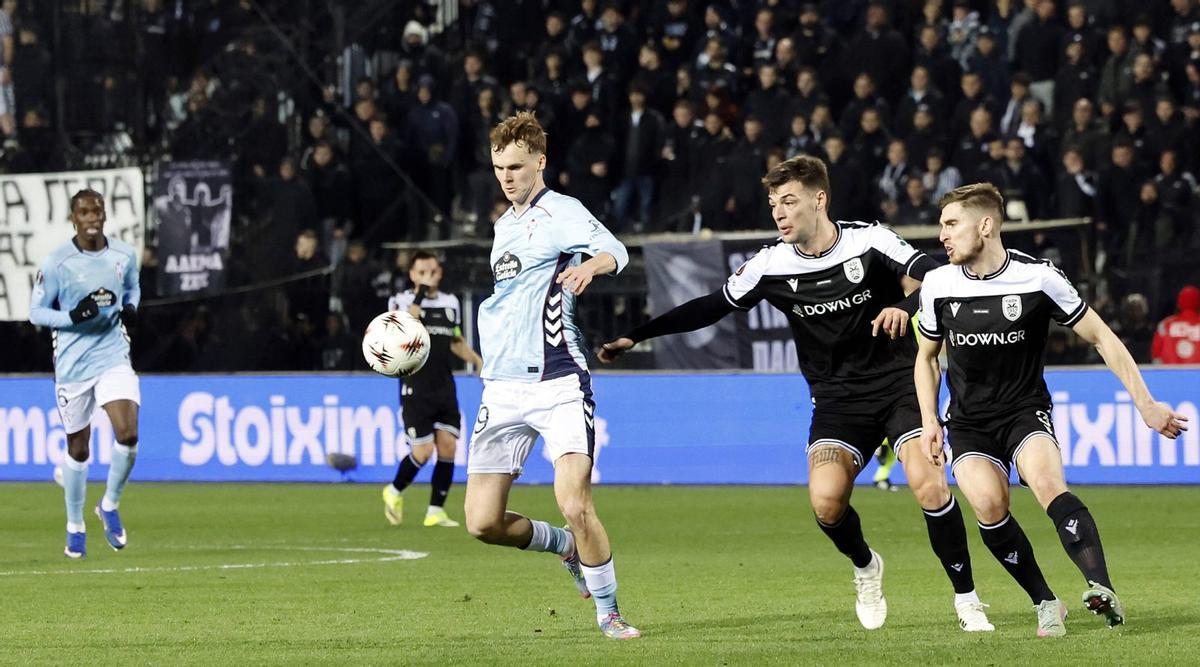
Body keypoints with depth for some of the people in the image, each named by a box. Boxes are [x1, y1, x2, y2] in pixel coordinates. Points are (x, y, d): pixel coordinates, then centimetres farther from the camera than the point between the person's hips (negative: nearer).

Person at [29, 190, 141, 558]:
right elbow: (36, 312, -4)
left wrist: (131, 308, 0)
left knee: (128, 434, -16)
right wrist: (74, 316, -20)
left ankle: (110, 506, 9)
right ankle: (75, 526, 25)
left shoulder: (124, 255, 2)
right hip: (72, 365, -2)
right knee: (78, 448, 7)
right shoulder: (56, 262, -9)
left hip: (114, 357, 2)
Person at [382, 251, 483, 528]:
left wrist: (478, 361, 13)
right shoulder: (402, 301, -2)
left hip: (444, 387, 5)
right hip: (415, 388, -5)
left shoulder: (450, 303, 13)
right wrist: (420, 295, -24)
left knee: (447, 446, -5)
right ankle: (394, 492, 18)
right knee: (423, 451, -9)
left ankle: (436, 511, 1)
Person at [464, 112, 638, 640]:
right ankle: (566, 546, 26)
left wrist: (593, 265, -46)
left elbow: (613, 250, -24)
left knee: (575, 506, -20)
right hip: (503, 390, 7)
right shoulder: (505, 224, 19)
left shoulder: (560, 212, -4)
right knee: (483, 523, -2)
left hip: (559, 384, -7)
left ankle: (608, 611, 1)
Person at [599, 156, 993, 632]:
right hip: (837, 398, 2)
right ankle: (864, 567, 13)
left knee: (928, 484, -23)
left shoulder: (870, 242, -10)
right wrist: (636, 336, 6)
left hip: (898, 382, -2)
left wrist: (906, 307, -39)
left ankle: (966, 598, -5)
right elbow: (710, 307, 8)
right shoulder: (770, 267, -2)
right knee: (826, 499, -21)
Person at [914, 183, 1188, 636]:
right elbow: (926, 356, 16)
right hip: (968, 423, 3)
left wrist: (1145, 404, -5)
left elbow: (1101, 337, -1)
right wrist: (929, 420, 4)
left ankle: (1102, 590, -39)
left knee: (1047, 482, -31)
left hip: (1025, 410, -3)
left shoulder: (1037, 278, -10)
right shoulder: (938, 285, -2)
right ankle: (1045, 603, -8)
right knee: (988, 503, -23)